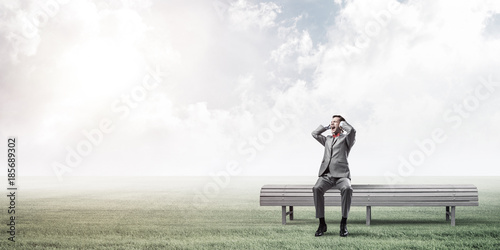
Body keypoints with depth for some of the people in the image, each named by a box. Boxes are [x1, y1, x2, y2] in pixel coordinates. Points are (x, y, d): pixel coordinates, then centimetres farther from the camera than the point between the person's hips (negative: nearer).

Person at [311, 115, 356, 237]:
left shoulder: (346, 138, 12)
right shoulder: (327, 140, 29)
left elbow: (352, 131, -8)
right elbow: (314, 133, 26)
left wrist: (342, 123, 10)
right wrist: (327, 127, 28)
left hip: (341, 175, -3)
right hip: (326, 175, 3)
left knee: (347, 189, -37)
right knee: (317, 189, -30)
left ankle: (344, 223, -27)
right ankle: (322, 224, -25)